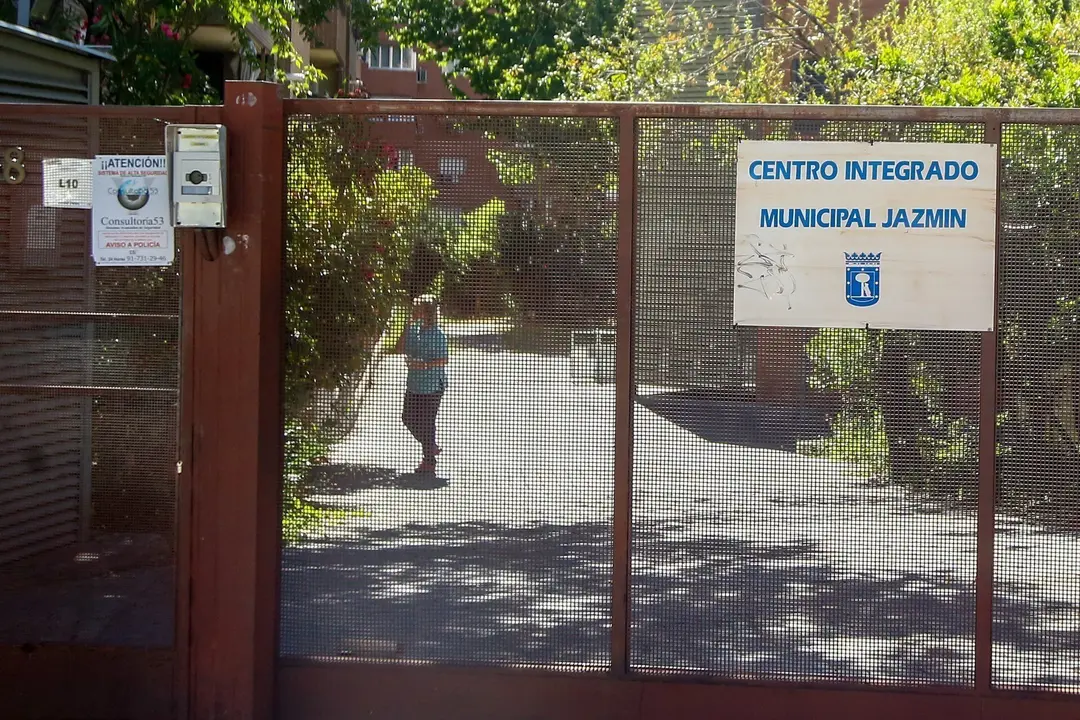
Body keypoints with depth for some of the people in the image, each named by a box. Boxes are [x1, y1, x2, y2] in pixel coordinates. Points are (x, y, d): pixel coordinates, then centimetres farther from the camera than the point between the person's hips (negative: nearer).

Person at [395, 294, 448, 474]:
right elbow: (401, 348, 4)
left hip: (432, 386, -8)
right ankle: (430, 448, 35)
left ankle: (429, 462, 13)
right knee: (408, 418, 16)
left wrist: (423, 364, -28)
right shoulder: (414, 329, 5)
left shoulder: (437, 334, -16)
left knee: (426, 423, 0)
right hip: (414, 384, 8)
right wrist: (408, 327, -4)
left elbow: (443, 360, -17)